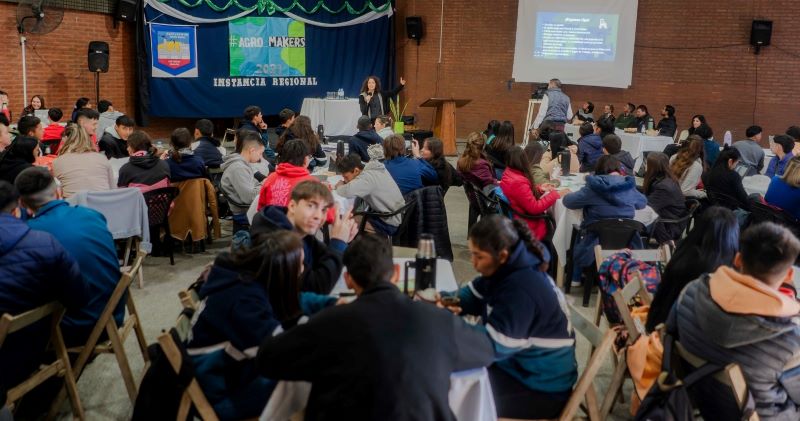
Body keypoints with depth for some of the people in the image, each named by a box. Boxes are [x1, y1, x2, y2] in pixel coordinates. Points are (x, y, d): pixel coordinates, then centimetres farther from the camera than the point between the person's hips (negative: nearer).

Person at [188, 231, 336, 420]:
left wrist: (334, 303, 1)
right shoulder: (244, 299, -29)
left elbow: (295, 301, 12)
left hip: (232, 371, 9)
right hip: (220, 396, -9)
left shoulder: (249, 277, -4)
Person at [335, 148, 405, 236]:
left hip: (390, 224, -9)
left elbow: (347, 191, -36)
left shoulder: (368, 176, -24)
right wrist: (345, 184, -6)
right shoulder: (371, 169, 1)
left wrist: (339, 186, -13)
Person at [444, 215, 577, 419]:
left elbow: (493, 344, -32)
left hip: (542, 388, -9)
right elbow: (474, 296, 9)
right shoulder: (510, 266, -2)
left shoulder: (522, 290, -31)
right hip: (520, 364, 9)